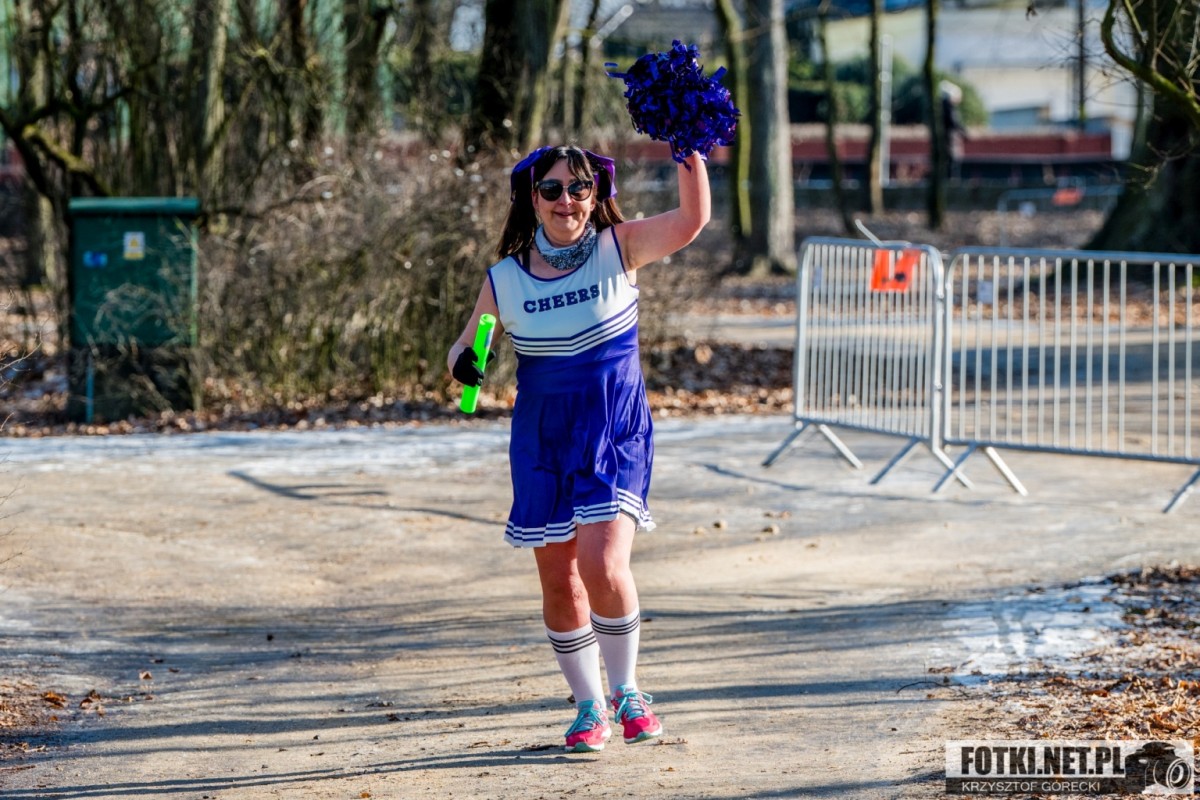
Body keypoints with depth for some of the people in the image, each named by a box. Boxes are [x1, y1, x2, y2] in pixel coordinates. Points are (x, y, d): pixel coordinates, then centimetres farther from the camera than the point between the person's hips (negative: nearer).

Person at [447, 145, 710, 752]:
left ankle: (625, 690, 8)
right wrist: (463, 361, -18)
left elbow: (692, 219, -19)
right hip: (542, 443, 3)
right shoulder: (506, 278, -1)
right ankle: (589, 706, 26)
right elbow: (466, 346, 5)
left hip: (615, 436, -3)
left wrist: (689, 149, -31)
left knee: (604, 568, -17)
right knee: (559, 583, 7)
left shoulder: (619, 248, -6)